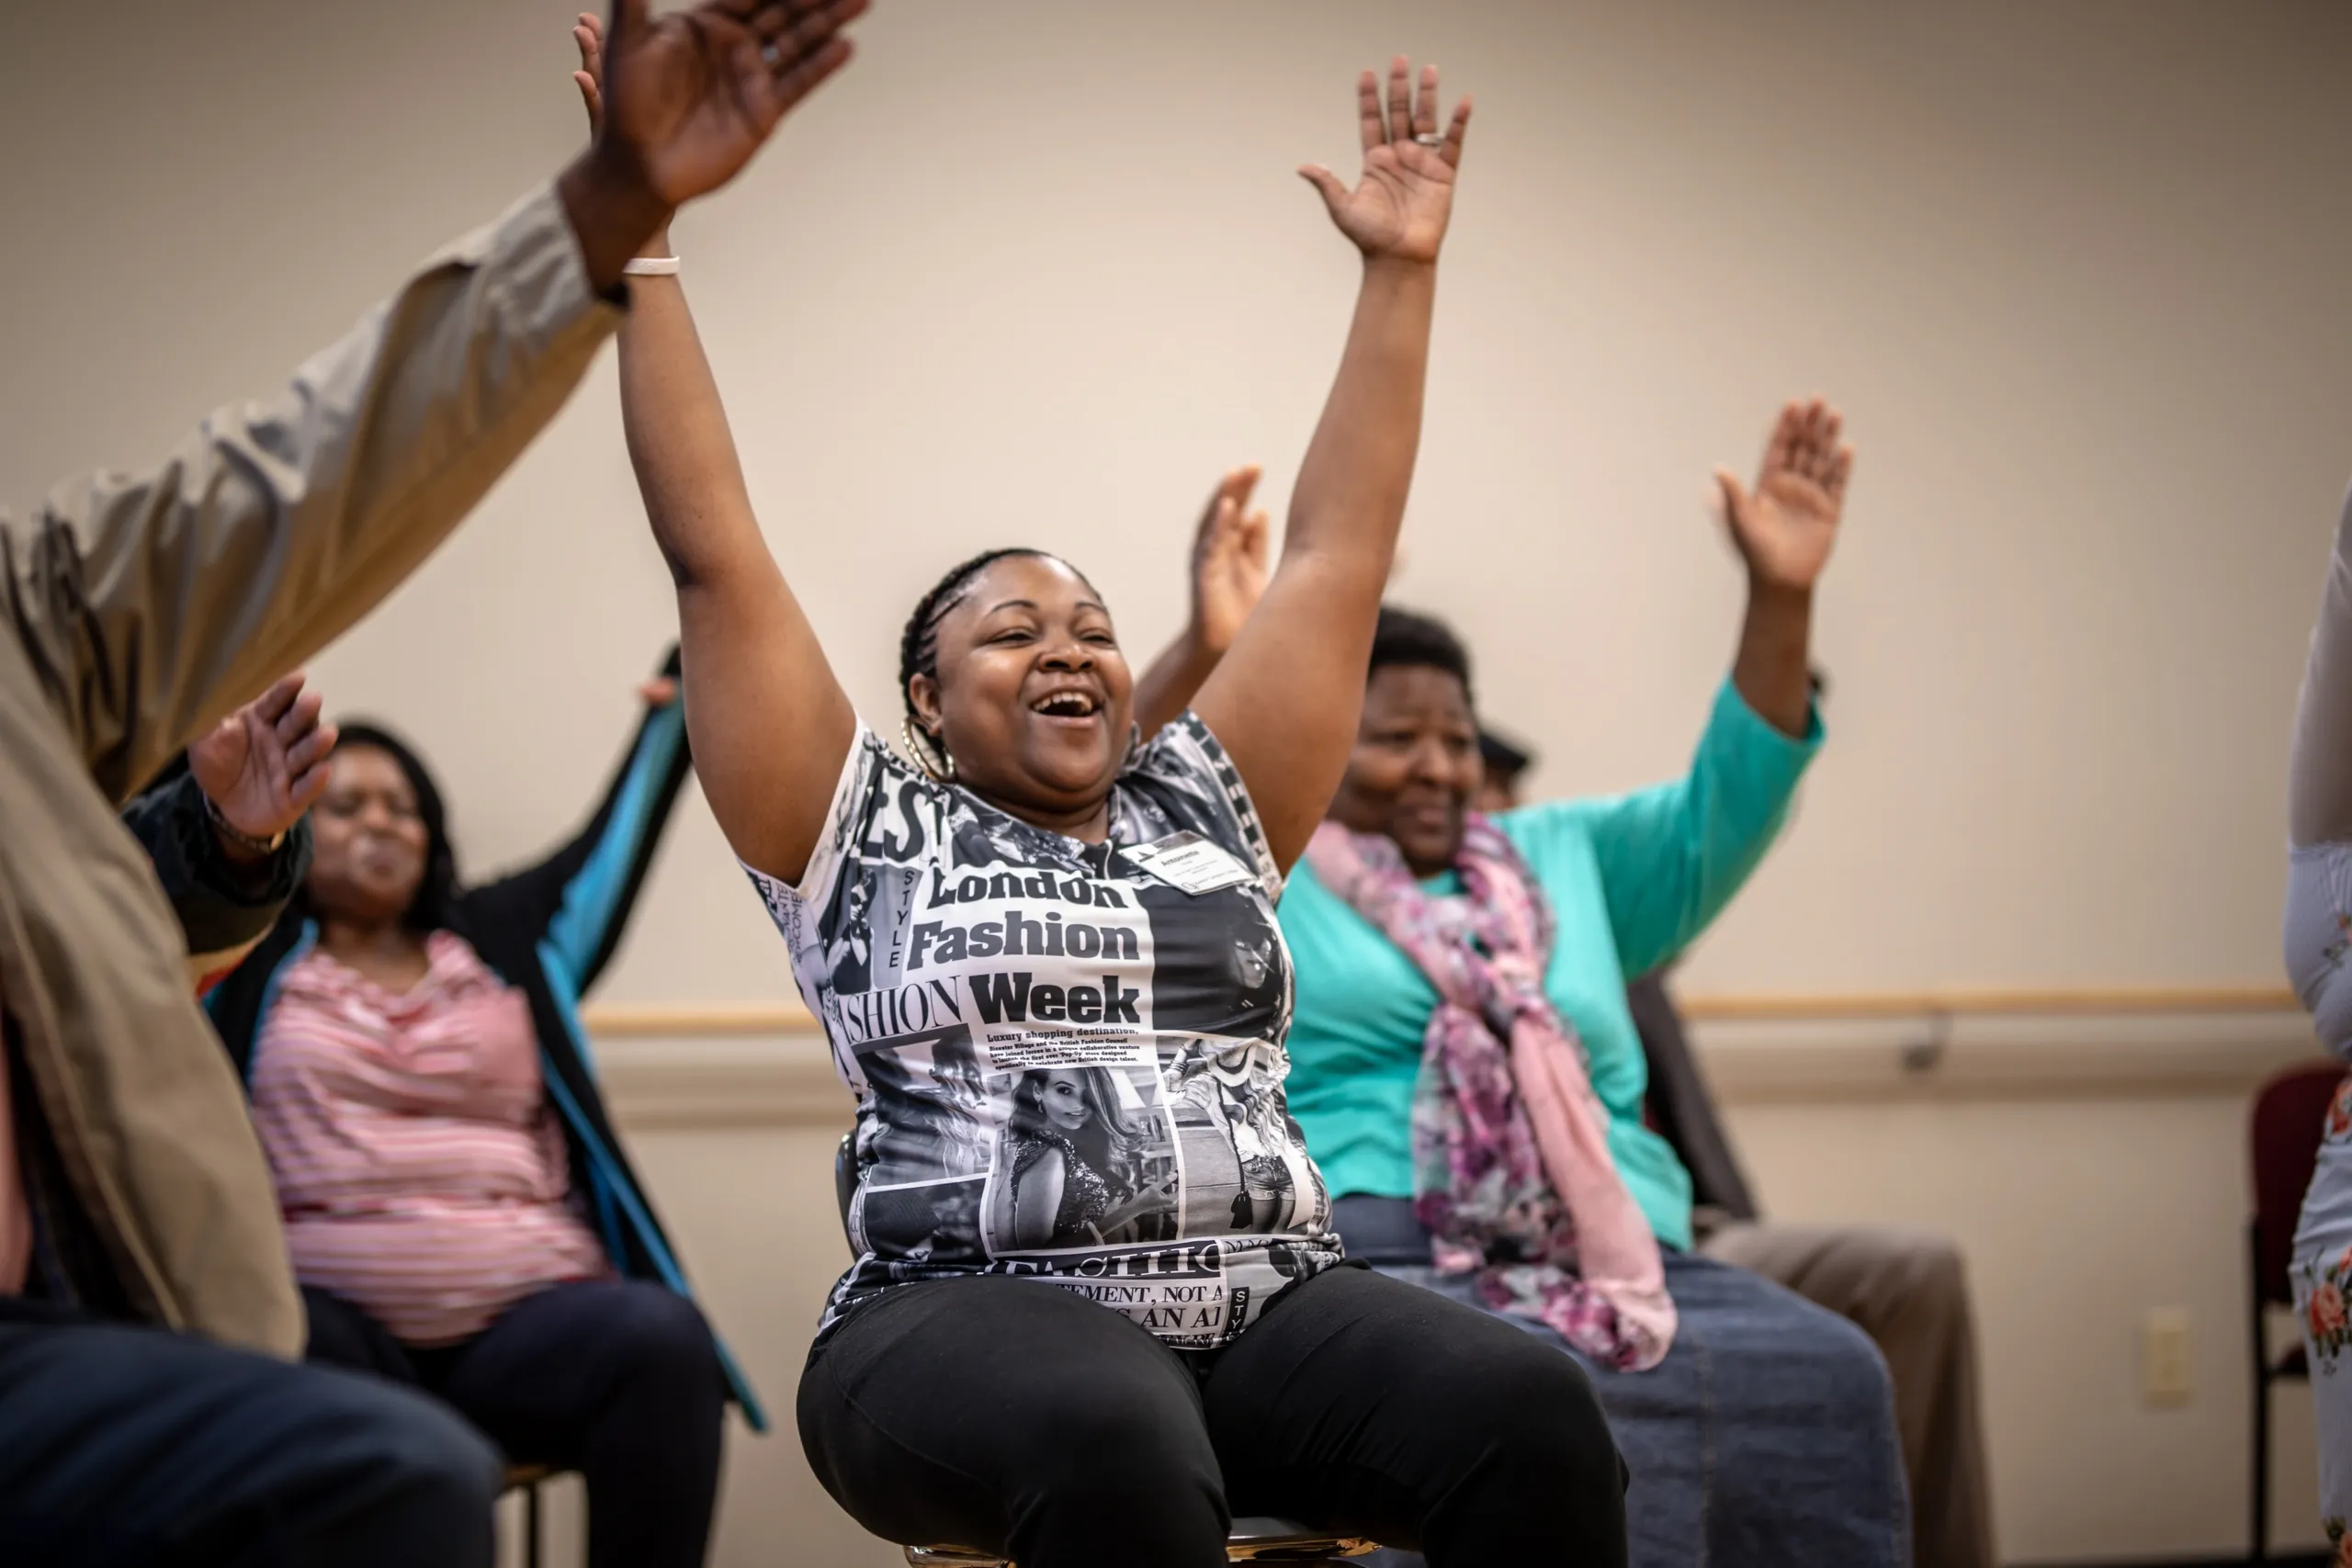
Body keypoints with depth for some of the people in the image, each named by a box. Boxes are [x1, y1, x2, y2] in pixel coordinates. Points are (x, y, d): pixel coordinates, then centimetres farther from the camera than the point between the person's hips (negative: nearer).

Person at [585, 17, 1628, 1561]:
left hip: (1267, 1312, 4)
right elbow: (715, 550, 7)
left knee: (1534, 1416, -26)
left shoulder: (1205, 811, 22)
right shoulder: (868, 837, 12)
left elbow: (1336, 560, 24)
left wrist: (1400, 272, 22)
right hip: (976, 1323, -4)